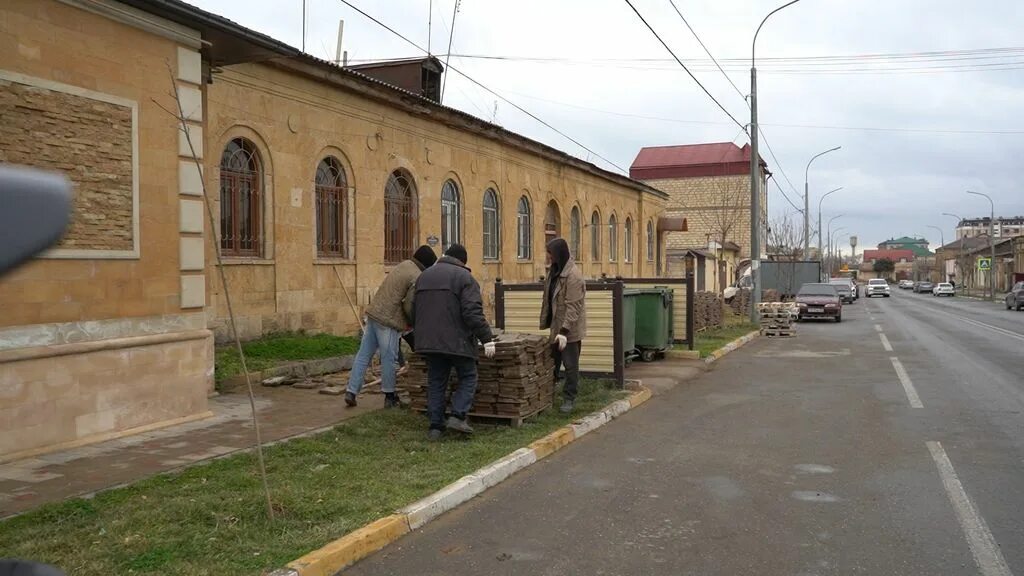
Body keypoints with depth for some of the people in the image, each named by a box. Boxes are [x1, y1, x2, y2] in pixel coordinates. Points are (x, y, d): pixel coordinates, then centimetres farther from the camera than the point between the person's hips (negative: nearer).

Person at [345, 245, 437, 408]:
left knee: (363, 355, 10)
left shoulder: (404, 265, 13)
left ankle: (351, 391, 13)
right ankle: (389, 396, 15)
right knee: (389, 359, 4)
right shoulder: (417, 278, -13)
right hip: (388, 321, -8)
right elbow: (409, 306, -15)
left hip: (373, 313, 9)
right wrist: (412, 323, 4)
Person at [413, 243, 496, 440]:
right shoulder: (463, 277, -6)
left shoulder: (423, 276, 16)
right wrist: (487, 338, -14)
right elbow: (473, 312, -16)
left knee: (436, 382, 11)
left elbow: (415, 311, 24)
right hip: (457, 341, -6)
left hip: (429, 341, 6)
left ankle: (435, 426, 10)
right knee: (468, 377, 9)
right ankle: (458, 416, -4)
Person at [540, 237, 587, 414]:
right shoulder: (554, 271, 9)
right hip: (556, 327, 9)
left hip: (570, 330, -8)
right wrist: (544, 325, 15)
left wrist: (564, 331, -26)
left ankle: (569, 399, 15)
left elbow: (573, 306, -23)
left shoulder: (573, 275, -19)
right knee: (552, 363, 17)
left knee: (570, 365, 3)